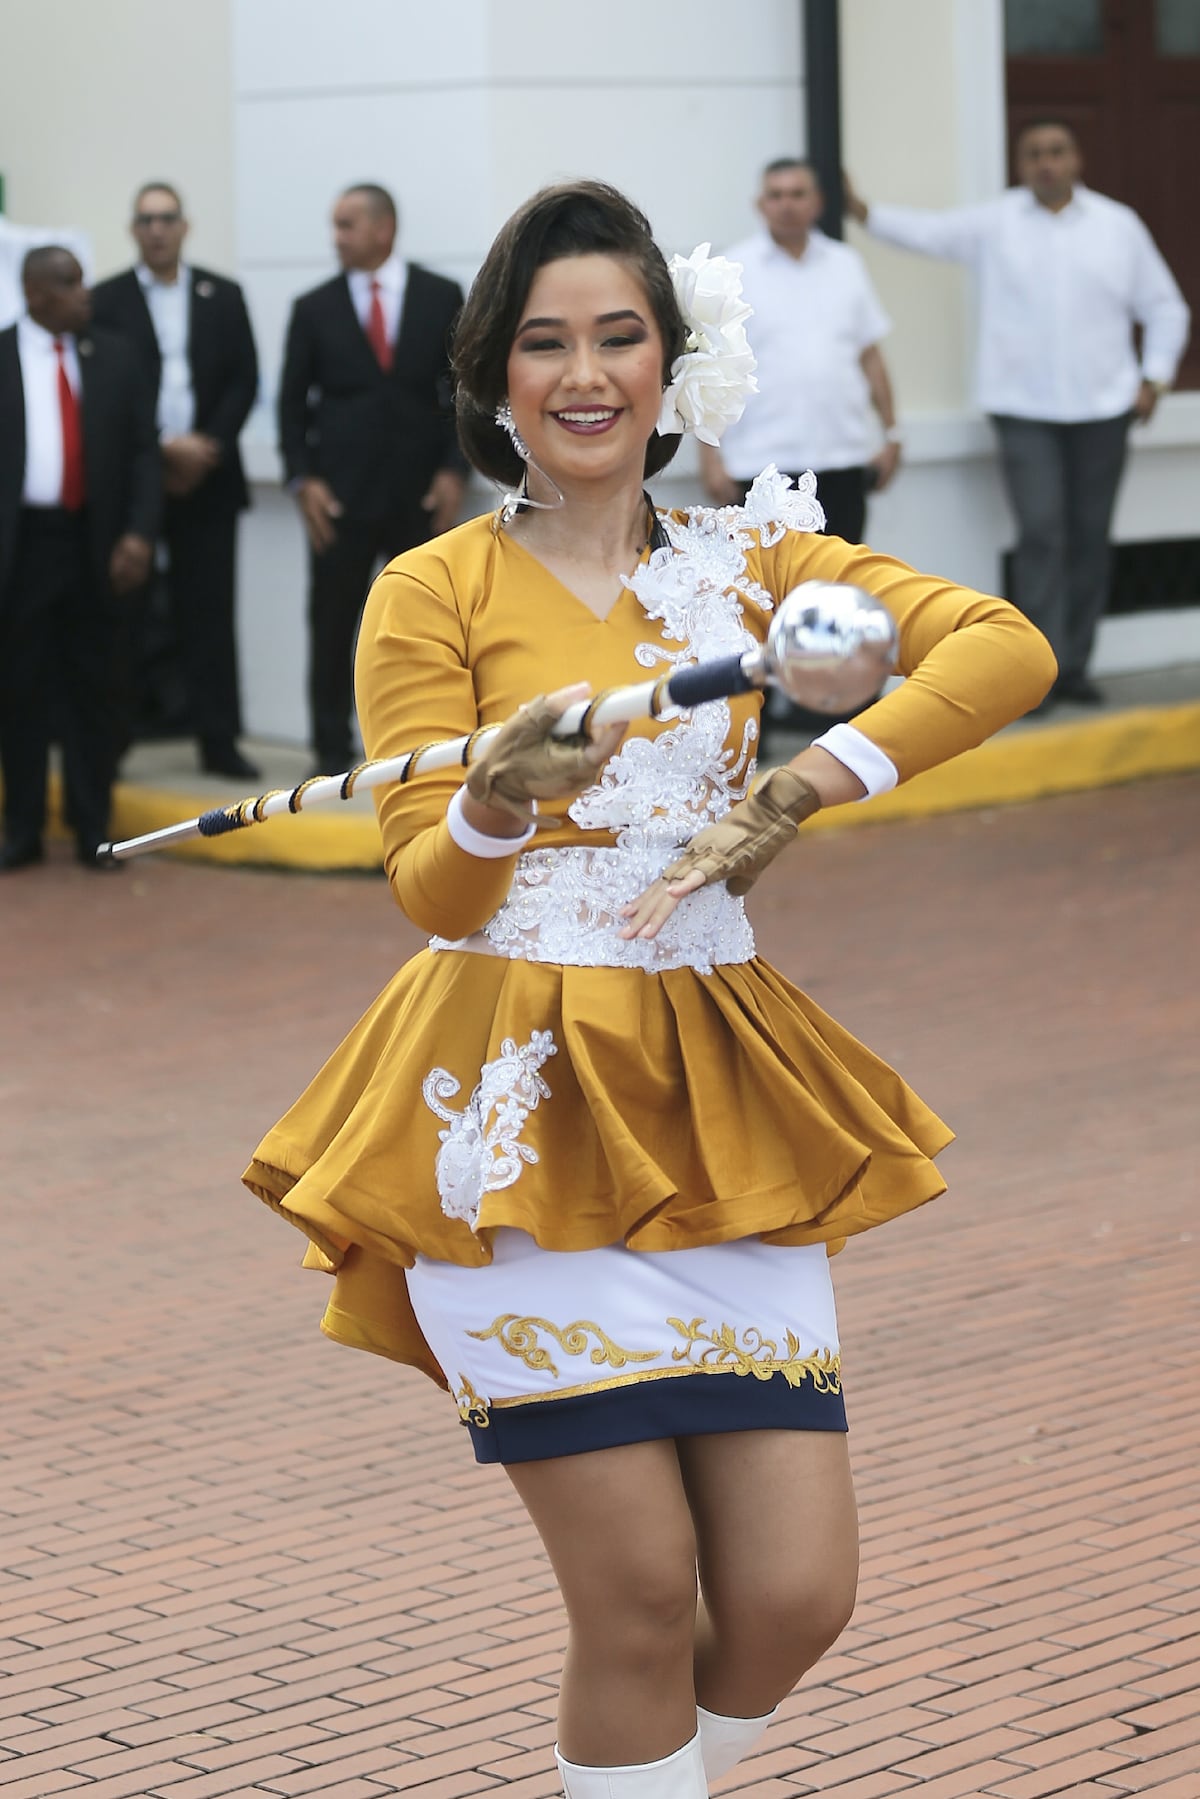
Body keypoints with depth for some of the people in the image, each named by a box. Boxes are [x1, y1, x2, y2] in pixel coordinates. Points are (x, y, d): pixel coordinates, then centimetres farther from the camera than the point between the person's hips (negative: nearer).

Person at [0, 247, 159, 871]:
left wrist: (138, 532, -8)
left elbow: (142, 450, 5)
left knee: (90, 690, 7)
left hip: (92, 544, 2)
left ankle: (92, 829, 13)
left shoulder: (112, 357, 7)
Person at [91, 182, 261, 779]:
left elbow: (244, 381, 5)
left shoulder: (223, 297, 10)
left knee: (208, 611, 1)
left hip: (206, 477, 2)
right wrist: (163, 449, -13)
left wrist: (206, 446, -8)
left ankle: (219, 740, 3)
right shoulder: (106, 301, 2)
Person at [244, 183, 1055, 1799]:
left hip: (717, 1106, 4)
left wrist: (802, 789, -15)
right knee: (642, 1596, -7)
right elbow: (426, 892, -6)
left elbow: (1008, 649, -4)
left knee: (795, 1597, -2)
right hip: (520, 1111, -3)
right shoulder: (432, 594, 0)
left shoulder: (751, 560, 9)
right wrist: (493, 816, -28)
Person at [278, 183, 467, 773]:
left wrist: (454, 469, -5)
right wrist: (303, 479, -5)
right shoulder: (314, 309, 5)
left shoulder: (441, 298, 4)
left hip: (421, 496, 0)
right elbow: (293, 402, 6)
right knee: (332, 629, 2)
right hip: (341, 497, 0)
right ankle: (332, 751, 9)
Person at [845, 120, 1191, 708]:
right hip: (1024, 410, -2)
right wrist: (863, 212, -21)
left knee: (1090, 537, 5)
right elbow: (927, 231, -6)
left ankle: (1074, 665, 14)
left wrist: (1154, 376, 2)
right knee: (1042, 532, -12)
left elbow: (1164, 307, 12)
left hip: (1102, 406, 2)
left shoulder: (1119, 225, 7)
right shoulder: (994, 223, 3)